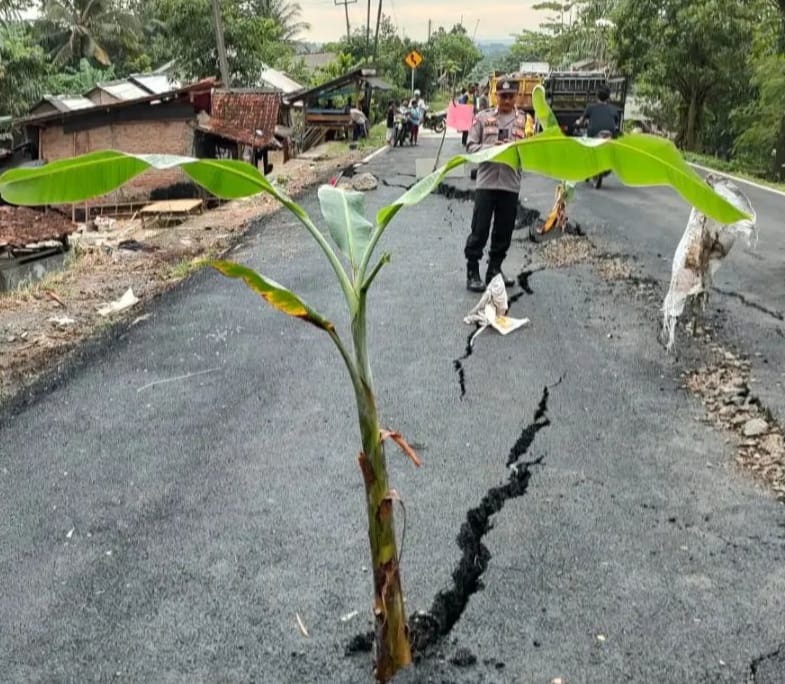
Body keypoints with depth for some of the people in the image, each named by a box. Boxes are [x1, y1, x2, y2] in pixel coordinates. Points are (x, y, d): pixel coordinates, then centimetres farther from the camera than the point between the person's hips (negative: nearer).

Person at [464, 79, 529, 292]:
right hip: (486, 181, -2)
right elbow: (471, 146, 2)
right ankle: (472, 272, 6)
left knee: (504, 230, 8)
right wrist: (490, 147, -14)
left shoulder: (524, 120, 7)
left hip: (511, 183, 2)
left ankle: (494, 269, 23)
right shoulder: (483, 118, 4)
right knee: (479, 229, -1)